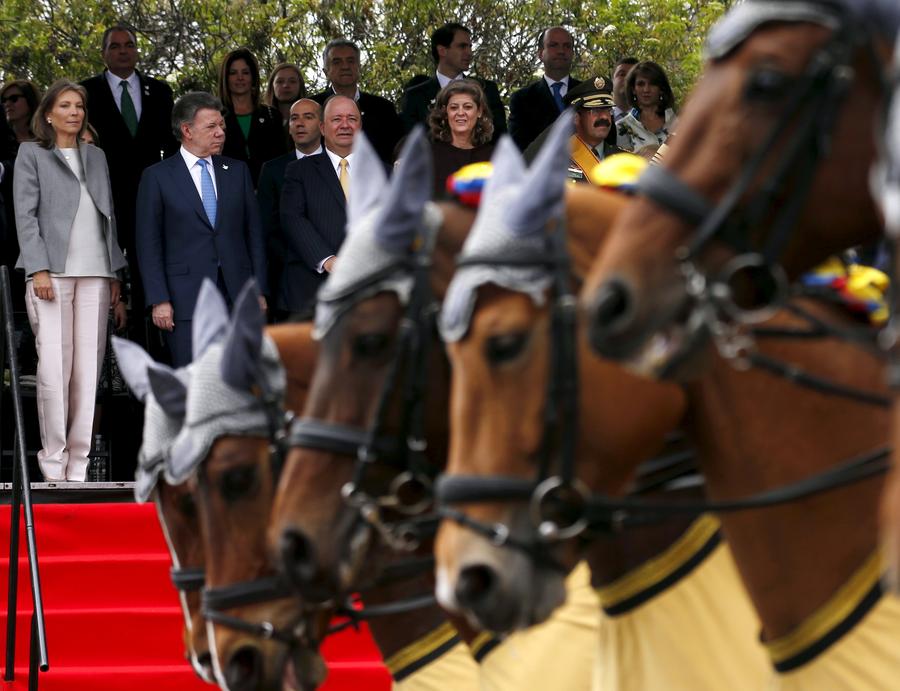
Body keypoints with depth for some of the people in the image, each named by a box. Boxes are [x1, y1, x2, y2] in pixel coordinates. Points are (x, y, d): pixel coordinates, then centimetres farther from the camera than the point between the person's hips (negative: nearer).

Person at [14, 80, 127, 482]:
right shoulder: (31, 154, 7)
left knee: (88, 369, -1)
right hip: (52, 271, -4)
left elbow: (109, 216, 18)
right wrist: (39, 269, -11)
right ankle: (53, 459, -4)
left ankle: (78, 464, 2)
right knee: (53, 366, -11)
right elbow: (25, 214, 0)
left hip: (95, 273, 4)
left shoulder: (96, 158, 20)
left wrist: (115, 273, 10)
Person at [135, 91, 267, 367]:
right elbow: (149, 244, 0)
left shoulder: (238, 171, 14)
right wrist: (159, 300, -9)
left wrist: (259, 291, 6)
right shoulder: (157, 177, 3)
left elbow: (254, 233, 13)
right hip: (186, 299, -3)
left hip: (237, 294, 3)